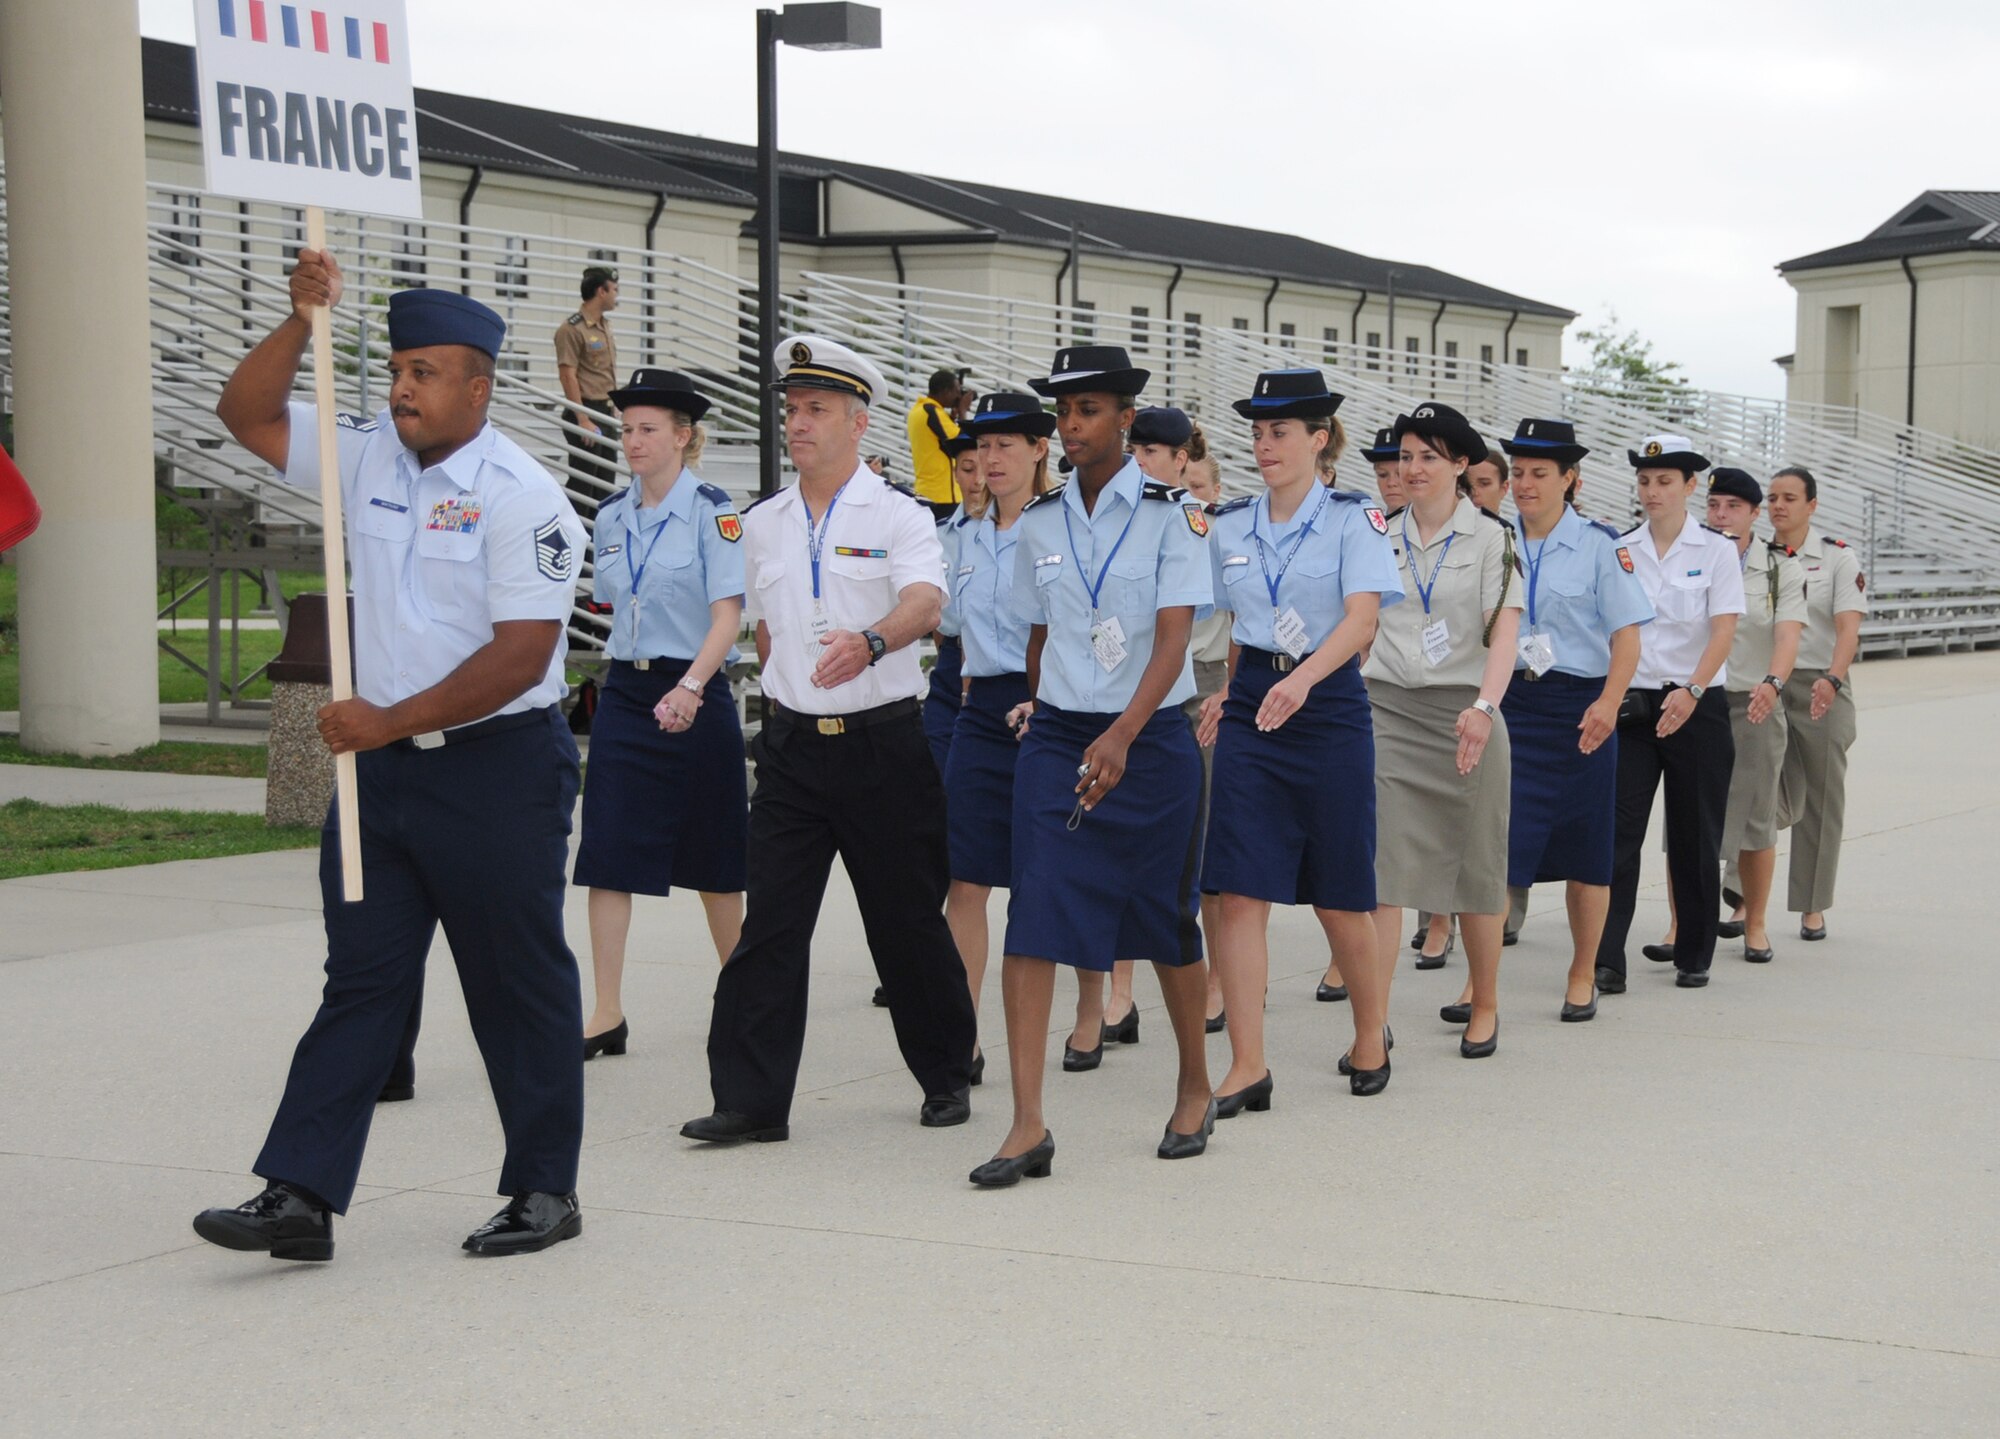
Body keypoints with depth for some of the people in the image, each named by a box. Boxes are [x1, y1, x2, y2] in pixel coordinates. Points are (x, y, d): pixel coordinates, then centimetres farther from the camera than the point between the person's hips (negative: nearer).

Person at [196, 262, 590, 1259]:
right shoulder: (367, 458, 7)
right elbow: (246, 417, 8)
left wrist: (392, 720, -17)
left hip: (498, 772, -6)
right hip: (380, 766, 6)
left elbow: (522, 654, -18)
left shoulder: (521, 496, -13)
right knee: (360, 981, 5)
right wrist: (300, 322, -7)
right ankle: (299, 1196, 3)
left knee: (517, 983, 4)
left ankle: (544, 1191, 16)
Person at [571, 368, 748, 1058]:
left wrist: (690, 686, -30)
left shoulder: (713, 511, -8)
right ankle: (607, 1016, 0)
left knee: (711, 859, 6)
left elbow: (727, 615, -16)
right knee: (607, 855, -3)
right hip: (625, 691, 5)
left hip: (696, 695, -5)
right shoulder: (611, 517, 8)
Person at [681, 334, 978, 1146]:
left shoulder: (897, 517, -4)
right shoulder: (761, 525, 11)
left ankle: (947, 1077, 23)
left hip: (884, 744, -4)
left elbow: (924, 602, -23)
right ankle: (751, 1099, 0)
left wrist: (870, 642, -43)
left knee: (908, 921, 5)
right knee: (770, 923, -2)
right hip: (793, 744, 4)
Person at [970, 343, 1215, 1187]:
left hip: (1152, 737, -3)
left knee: (1165, 921, 9)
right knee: (1032, 919, -10)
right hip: (1056, 734, 3)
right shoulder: (1039, 525, 7)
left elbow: (1172, 642, -15)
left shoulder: (1173, 515, -6)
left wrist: (1121, 736, -27)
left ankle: (1195, 1087, 31)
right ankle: (1028, 1125, -11)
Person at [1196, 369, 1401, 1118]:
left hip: (1329, 708, -3)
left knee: (1338, 894, 6)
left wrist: (1302, 678, -34)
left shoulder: (1353, 518, -5)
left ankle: (1372, 1028, 30)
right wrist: (1227, 693, 7)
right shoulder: (1230, 527, 8)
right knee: (1239, 890, -6)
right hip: (1250, 709, 3)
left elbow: (1361, 617, -19)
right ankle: (1247, 1066, -4)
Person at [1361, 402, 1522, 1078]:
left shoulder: (1491, 538, 0)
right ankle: (1370, 1034, -12)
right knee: (1377, 867, -10)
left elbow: (1504, 632, -11)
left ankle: (1485, 1007, 29)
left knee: (1475, 869, 9)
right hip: (1385, 709, 2)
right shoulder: (1381, 537, 9)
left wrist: (1484, 707, -26)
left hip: (1463, 714, -2)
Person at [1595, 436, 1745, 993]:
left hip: (1697, 706, -1)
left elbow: (1724, 630, -11)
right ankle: (1606, 958, -9)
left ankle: (1694, 956, 19)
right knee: (1619, 831, -7)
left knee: (1695, 836, 6)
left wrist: (1693, 690, -25)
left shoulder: (1716, 550, -1)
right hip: (1630, 704, 1)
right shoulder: (1620, 550, 6)